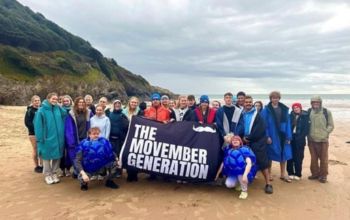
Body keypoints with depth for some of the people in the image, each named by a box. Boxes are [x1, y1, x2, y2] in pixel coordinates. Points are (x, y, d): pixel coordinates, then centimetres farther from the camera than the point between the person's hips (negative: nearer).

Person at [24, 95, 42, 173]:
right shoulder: (30, 111, -4)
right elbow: (27, 122, -11)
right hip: (33, 133, -4)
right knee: (36, 150, 3)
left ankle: (41, 165, 18)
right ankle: (36, 166, 15)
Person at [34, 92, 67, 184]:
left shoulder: (59, 109, 4)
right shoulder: (42, 110, -8)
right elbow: (38, 125, -9)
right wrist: (40, 138, -12)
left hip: (58, 137, 4)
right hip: (47, 138, -4)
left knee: (57, 156, 11)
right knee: (47, 157, 8)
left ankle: (54, 173, 26)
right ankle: (47, 175, 22)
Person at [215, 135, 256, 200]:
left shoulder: (244, 150, -20)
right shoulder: (228, 150, -6)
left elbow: (249, 163, -33)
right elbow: (223, 163, -2)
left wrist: (245, 175, -46)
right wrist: (217, 174, -3)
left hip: (244, 172, -3)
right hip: (233, 173, 3)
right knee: (228, 184, -23)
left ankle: (244, 191, -17)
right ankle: (240, 182, 15)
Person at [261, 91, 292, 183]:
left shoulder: (284, 109, 4)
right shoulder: (266, 110, -7)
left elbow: (287, 123, 2)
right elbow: (264, 124, -9)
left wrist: (288, 136, -2)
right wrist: (267, 136, -16)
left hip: (282, 135, 3)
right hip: (272, 135, -3)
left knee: (284, 154, 9)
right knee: (270, 155, 7)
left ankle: (283, 174, 23)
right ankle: (269, 173, 23)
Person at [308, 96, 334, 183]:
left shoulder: (327, 112, -2)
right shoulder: (309, 112, 4)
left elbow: (331, 125, 1)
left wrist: (325, 133, -11)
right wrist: (308, 134, -1)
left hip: (323, 139, -2)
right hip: (311, 140, 2)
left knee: (323, 159, 4)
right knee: (313, 158, 11)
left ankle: (323, 175, 17)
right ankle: (315, 173, 25)